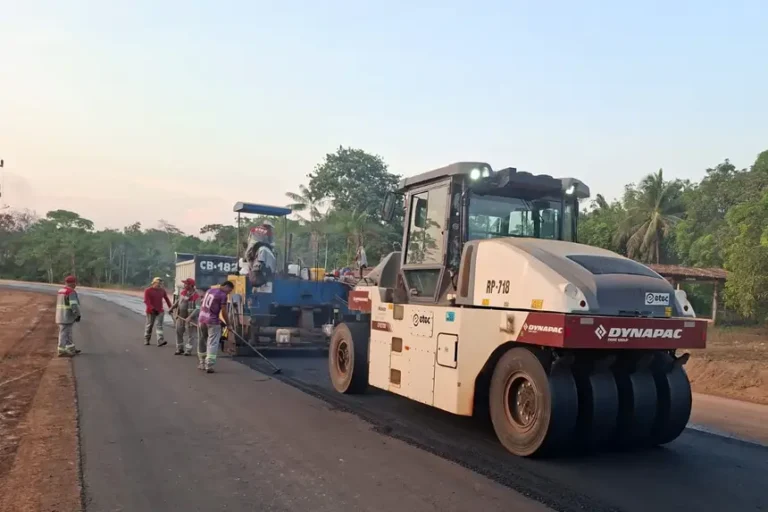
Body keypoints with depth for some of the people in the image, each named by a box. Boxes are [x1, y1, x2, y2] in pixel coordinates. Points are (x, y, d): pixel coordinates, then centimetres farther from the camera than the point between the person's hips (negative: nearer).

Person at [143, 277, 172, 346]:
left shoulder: (162, 290, 6)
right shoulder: (148, 291, -6)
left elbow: (167, 299, 14)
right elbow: (146, 301, -15)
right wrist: (153, 309, -27)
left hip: (160, 311, 2)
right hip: (151, 311, -2)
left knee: (159, 325, -8)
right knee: (149, 325, 10)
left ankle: (160, 341, -19)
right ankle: (146, 340, 25)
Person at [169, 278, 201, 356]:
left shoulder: (196, 295, -19)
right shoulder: (183, 292, 4)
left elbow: (198, 308, -25)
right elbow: (178, 301, 21)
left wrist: (190, 317, -33)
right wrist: (172, 308, 11)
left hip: (189, 318, -7)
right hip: (180, 316, 7)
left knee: (190, 334, 0)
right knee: (178, 332, 13)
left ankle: (188, 350, 10)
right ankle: (179, 348, 26)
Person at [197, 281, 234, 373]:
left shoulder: (210, 290, 14)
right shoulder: (223, 295, -10)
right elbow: (224, 312, -12)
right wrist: (227, 323, 1)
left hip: (202, 318, 8)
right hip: (212, 321, -8)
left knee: (202, 341, 17)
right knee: (212, 343, -4)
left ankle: (201, 364, 26)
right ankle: (209, 366, -9)